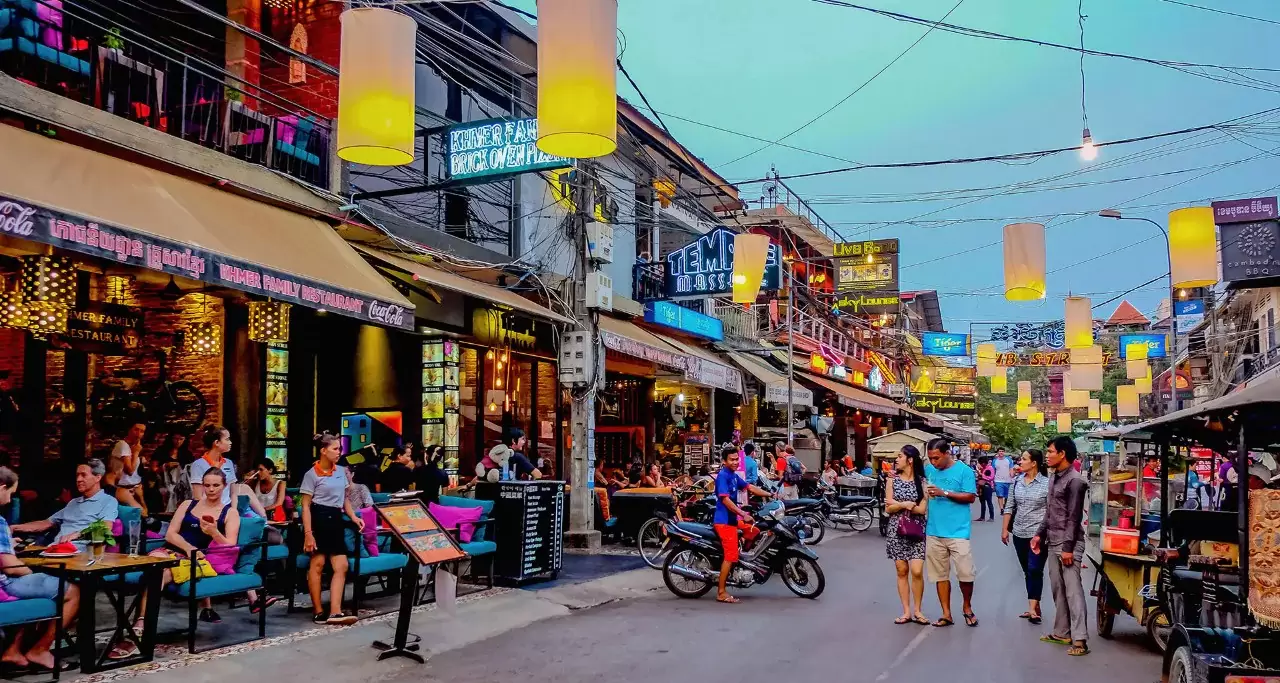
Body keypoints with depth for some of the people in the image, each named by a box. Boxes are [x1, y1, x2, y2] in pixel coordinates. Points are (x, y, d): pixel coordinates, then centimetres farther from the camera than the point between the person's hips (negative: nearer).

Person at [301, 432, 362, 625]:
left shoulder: (341, 471, 13)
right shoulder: (312, 474, -6)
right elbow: (305, 506, -9)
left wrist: (354, 517, 7)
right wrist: (308, 533, -17)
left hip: (335, 519, 7)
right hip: (318, 518, -7)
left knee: (341, 566, -2)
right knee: (318, 562, -3)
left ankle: (335, 612, -4)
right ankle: (318, 612, 5)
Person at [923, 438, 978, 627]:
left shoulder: (964, 470, -5)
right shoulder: (929, 470, 7)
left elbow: (971, 497, -10)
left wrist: (944, 493, -17)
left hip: (958, 532, -4)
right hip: (934, 532, 4)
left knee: (966, 574, -2)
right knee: (940, 575, 8)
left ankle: (967, 607, 23)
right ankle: (946, 614, 17)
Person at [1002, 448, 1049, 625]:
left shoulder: (1046, 483, -8)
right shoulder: (1016, 482, 5)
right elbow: (1009, 507, 10)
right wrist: (1005, 529, 8)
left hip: (1038, 534, -5)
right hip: (1019, 533, 5)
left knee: (1035, 570, -10)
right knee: (1027, 571, 11)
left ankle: (1033, 608, -9)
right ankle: (1035, 607, 20)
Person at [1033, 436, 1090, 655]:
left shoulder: (1075, 481, -14)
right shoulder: (1053, 476, 13)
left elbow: (1074, 517, -17)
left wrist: (1068, 547, -18)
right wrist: (1040, 534, 15)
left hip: (1068, 543, -9)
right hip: (1052, 542, 9)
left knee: (1073, 590, -9)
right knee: (1057, 590, 13)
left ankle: (1080, 639, -9)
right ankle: (1062, 632, 21)